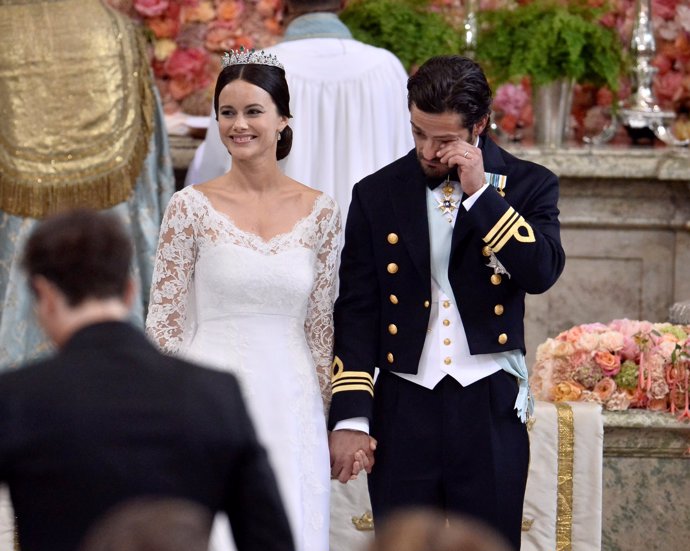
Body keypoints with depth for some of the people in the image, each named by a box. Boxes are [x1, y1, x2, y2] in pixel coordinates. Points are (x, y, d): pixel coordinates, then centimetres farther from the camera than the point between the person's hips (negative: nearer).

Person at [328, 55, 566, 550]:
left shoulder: (529, 187, 2)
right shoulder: (378, 195, 5)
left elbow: (542, 273, -15)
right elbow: (356, 311, 4)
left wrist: (480, 193, -16)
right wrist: (350, 417, -3)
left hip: (490, 411, -1)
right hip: (403, 411, 1)